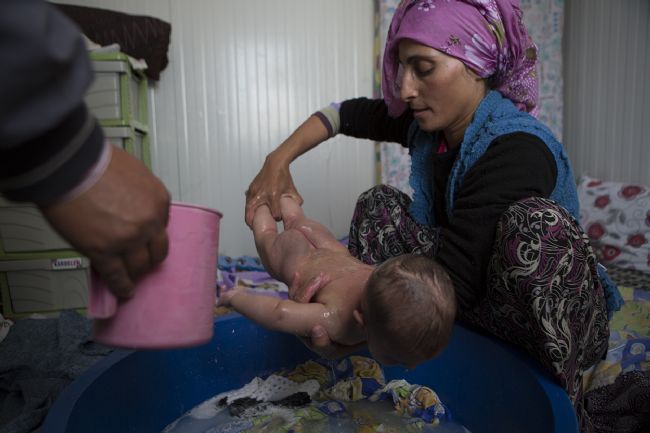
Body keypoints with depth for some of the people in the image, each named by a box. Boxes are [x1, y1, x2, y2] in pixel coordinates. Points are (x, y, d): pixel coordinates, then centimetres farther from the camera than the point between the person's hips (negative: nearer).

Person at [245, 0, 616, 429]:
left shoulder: (518, 149, -29)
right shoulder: (429, 124, -6)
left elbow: (453, 284, -34)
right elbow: (349, 113, 6)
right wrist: (278, 161, -7)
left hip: (561, 321, -5)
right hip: (481, 307, 6)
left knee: (533, 222, -36)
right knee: (380, 204, -4)